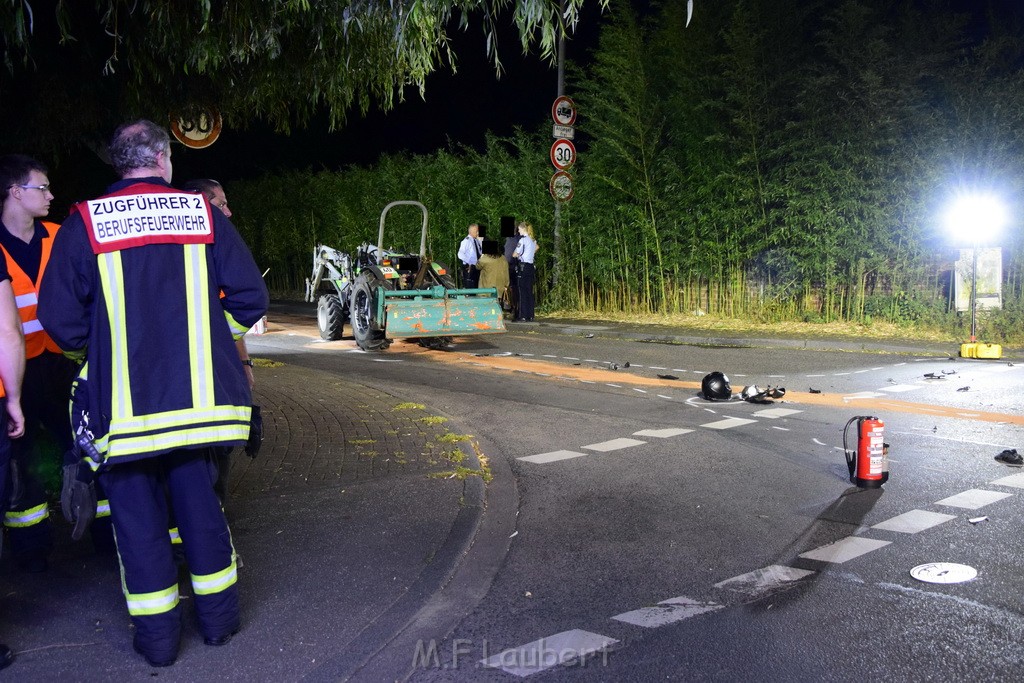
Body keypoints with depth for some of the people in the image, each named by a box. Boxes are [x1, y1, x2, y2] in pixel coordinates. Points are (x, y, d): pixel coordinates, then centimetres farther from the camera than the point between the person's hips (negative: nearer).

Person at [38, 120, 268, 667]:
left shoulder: (84, 223, -2)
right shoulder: (205, 214, 1)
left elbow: (60, 318, -4)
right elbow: (249, 298, -1)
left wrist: (97, 348, 15)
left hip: (122, 398, -1)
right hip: (200, 394, 2)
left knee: (136, 511, 11)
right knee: (199, 500, 16)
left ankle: (157, 634, 19)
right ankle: (218, 616, 26)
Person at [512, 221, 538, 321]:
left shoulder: (523, 239, -10)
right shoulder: (533, 241, 13)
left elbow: (515, 254, -8)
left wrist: (518, 254, 13)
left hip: (523, 266, -7)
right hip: (531, 266, 7)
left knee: (522, 292, -5)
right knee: (530, 291, 9)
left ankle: (523, 315, -7)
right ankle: (530, 315, 9)